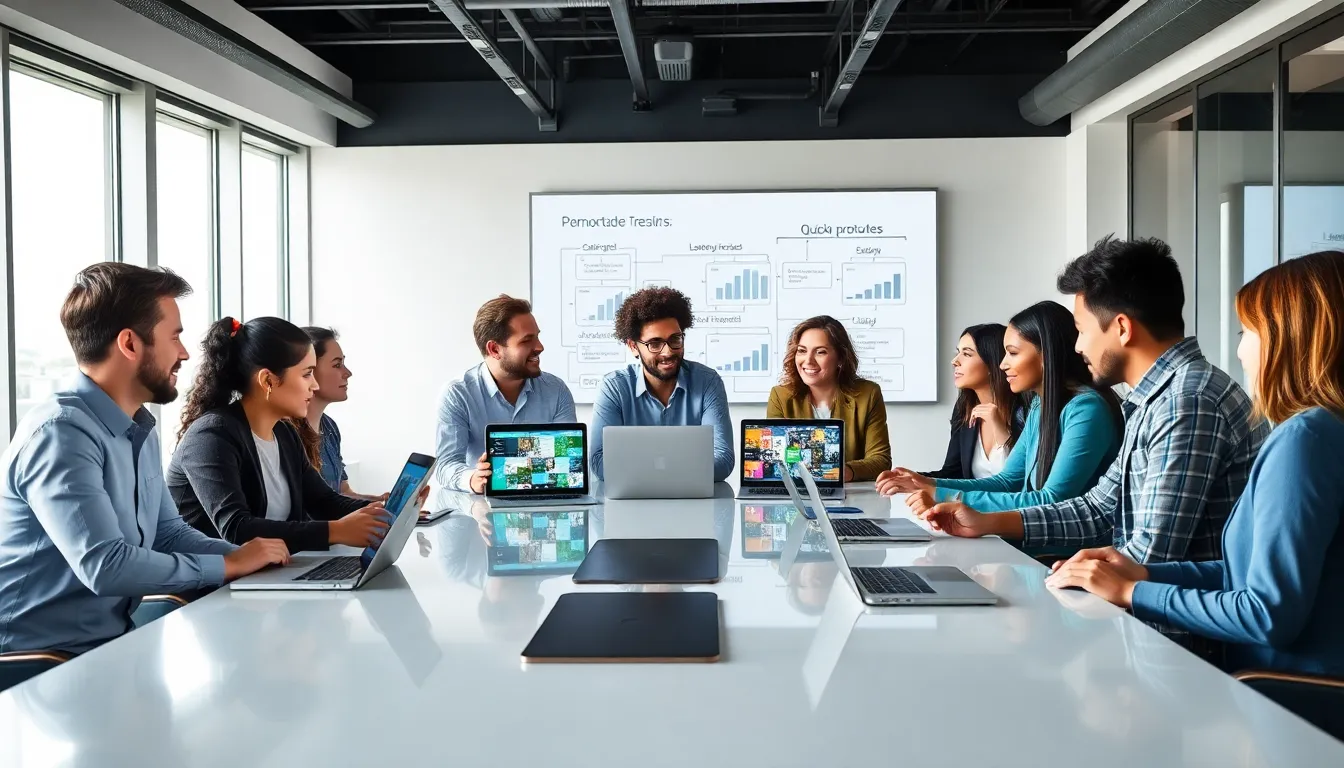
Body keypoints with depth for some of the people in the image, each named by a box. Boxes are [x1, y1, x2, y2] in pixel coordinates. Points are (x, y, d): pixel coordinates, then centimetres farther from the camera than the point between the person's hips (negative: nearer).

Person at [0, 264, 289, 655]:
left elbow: (169, 532, 14)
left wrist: (243, 555, -3)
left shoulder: (140, 428, 9)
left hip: (113, 639, 8)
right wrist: (229, 565, -18)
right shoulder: (61, 433, -21)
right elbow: (105, 566, -29)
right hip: (43, 659, -8)